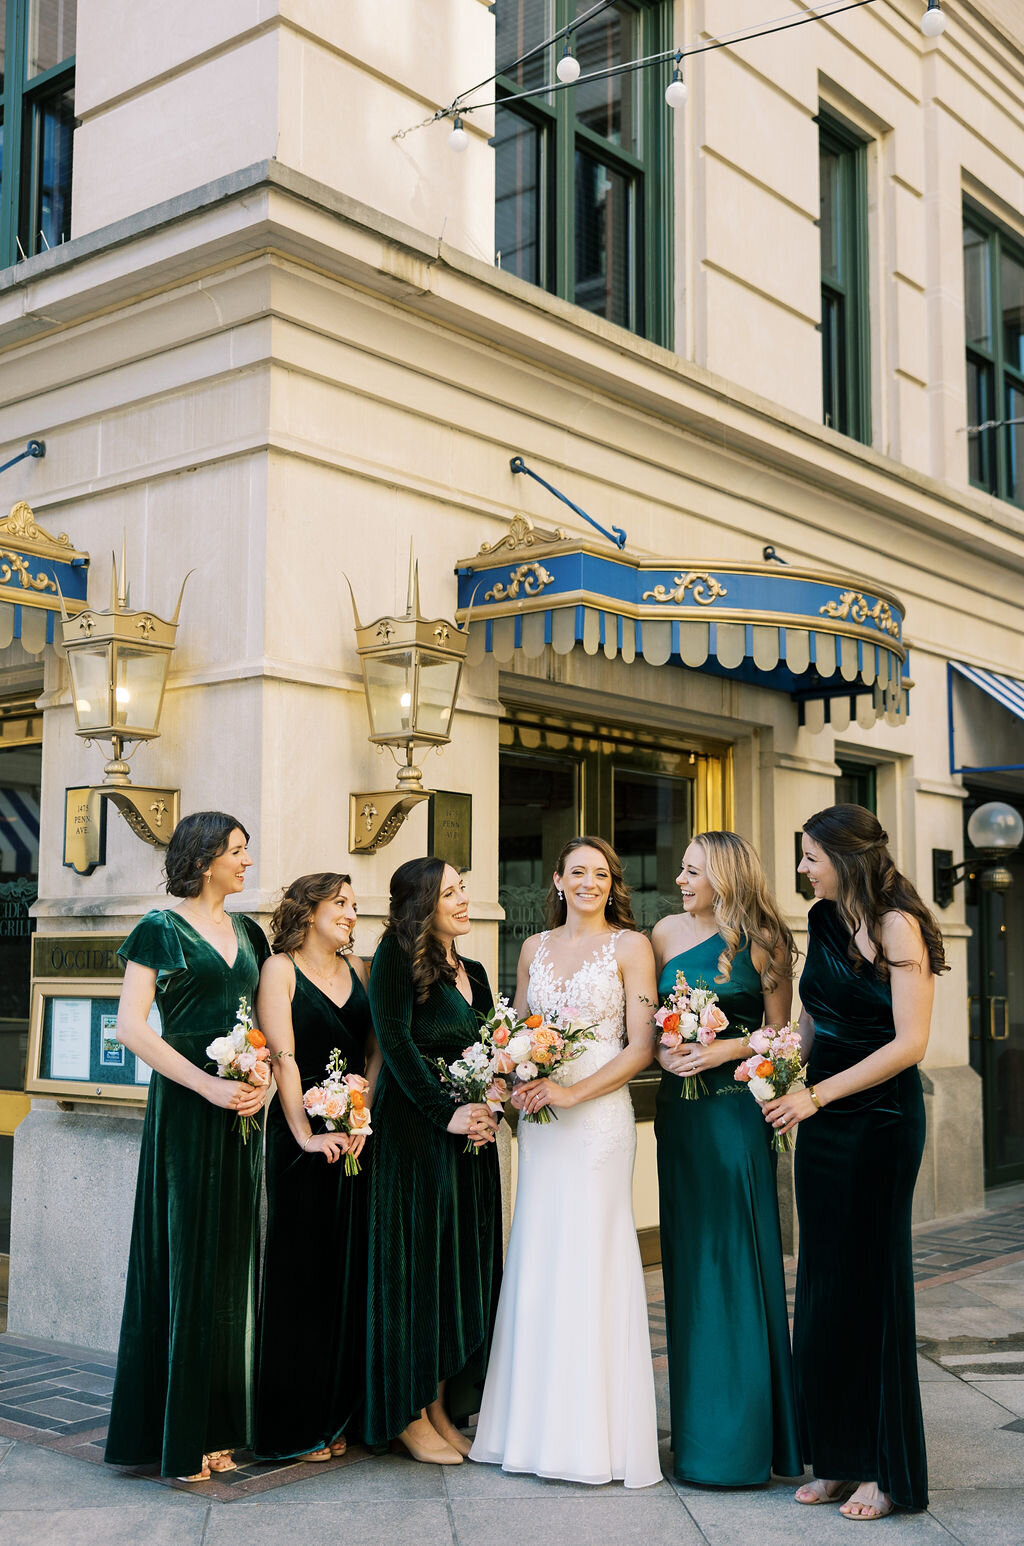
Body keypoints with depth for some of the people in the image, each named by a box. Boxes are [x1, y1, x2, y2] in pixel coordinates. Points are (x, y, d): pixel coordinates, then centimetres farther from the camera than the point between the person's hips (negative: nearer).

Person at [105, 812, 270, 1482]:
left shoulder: (247, 932, 14)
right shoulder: (160, 929, -3)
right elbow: (131, 1026, -11)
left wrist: (265, 1076, -5)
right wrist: (209, 1086, -17)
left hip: (241, 1114, 6)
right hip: (184, 1110, -6)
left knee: (231, 1264, 8)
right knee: (185, 1263, -2)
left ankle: (216, 1426, 16)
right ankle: (176, 1433, 8)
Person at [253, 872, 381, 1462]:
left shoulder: (358, 969, 13)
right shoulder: (281, 969, -3)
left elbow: (377, 1050, 8)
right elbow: (283, 1057, -11)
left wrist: (363, 1115, -7)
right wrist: (306, 1134, -18)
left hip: (358, 1133, 5)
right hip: (304, 1136, -5)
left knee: (353, 1270, 8)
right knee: (303, 1271, -1)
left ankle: (339, 1413, 19)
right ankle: (295, 1424, 10)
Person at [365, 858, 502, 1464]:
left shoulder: (473, 971, 15)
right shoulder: (398, 957, -7)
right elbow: (395, 1040, -15)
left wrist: (488, 1110, -5)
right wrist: (445, 1113, -17)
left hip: (471, 1138, 7)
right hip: (416, 1134, -7)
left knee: (464, 1265, 10)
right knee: (417, 1263, -1)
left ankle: (442, 1408, 20)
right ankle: (411, 1416, 10)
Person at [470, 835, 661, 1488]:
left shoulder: (630, 945, 0)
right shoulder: (535, 948, 14)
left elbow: (641, 1047, -6)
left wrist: (572, 1092, -14)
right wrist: (518, 1083, -3)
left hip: (600, 1114, -4)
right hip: (539, 1116, 5)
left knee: (591, 1259, -4)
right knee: (537, 1261, 6)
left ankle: (596, 1434, 6)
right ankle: (538, 1425, 16)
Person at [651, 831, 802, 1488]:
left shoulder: (760, 942, -3)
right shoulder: (667, 933, 8)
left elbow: (779, 1032, -2)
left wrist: (725, 1050, -16)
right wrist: (663, 1052, -9)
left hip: (737, 1107, -4)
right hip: (679, 1107, 4)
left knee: (738, 1253, -1)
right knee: (688, 1254, 9)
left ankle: (746, 1432, 11)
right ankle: (699, 1426, 21)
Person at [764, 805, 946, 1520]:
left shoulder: (897, 926, -13)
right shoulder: (823, 920, 9)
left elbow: (909, 1043, -18)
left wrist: (815, 1096, -15)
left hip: (879, 1118, -7)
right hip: (821, 1111, 7)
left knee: (871, 1282, 1)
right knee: (824, 1284, 9)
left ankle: (886, 1471, 14)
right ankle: (837, 1459, 20)